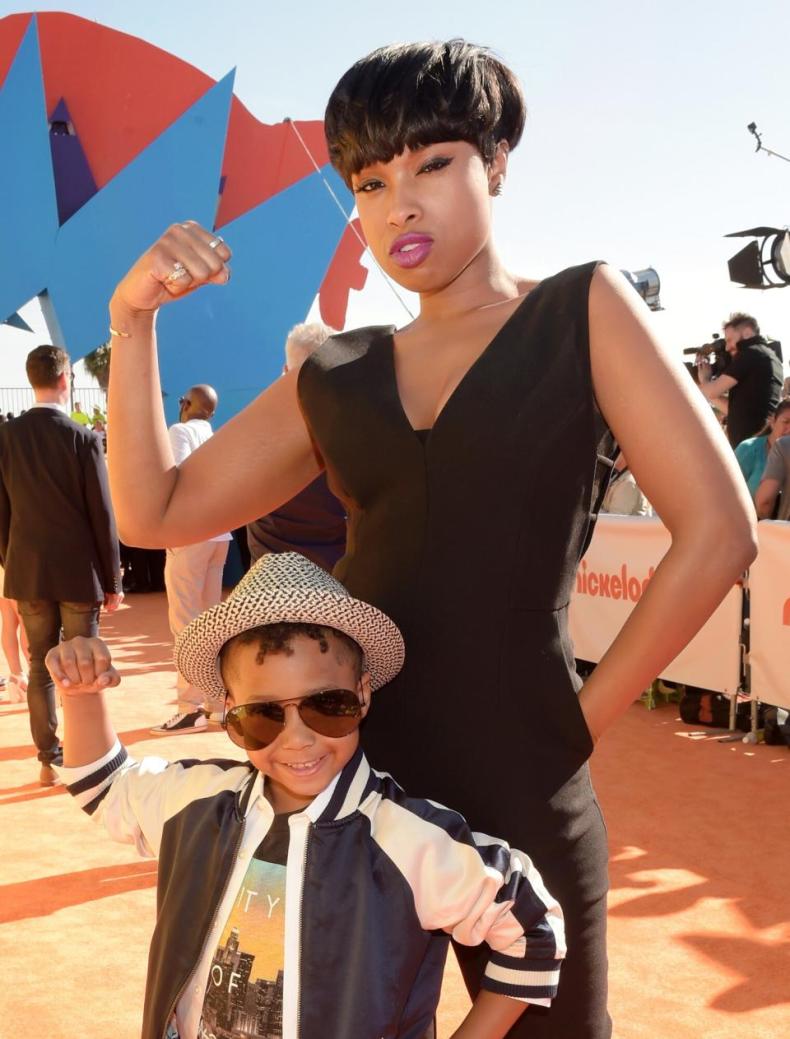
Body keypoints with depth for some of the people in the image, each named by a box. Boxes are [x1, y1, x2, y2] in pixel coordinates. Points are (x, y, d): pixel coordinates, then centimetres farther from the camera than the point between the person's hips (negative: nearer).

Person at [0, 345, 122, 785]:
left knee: (40, 665, 12)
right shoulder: (83, 438, -12)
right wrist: (113, 580, -2)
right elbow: (102, 515, -10)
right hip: (78, 572, -3)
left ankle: (50, 760, 17)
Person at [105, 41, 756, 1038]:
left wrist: (580, 721, -6)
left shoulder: (583, 311, -2)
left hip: (517, 781, -3)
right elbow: (155, 512, 8)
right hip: (344, 766, 4)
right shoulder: (333, 378, 7)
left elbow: (718, 530, -9)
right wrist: (133, 319, -3)